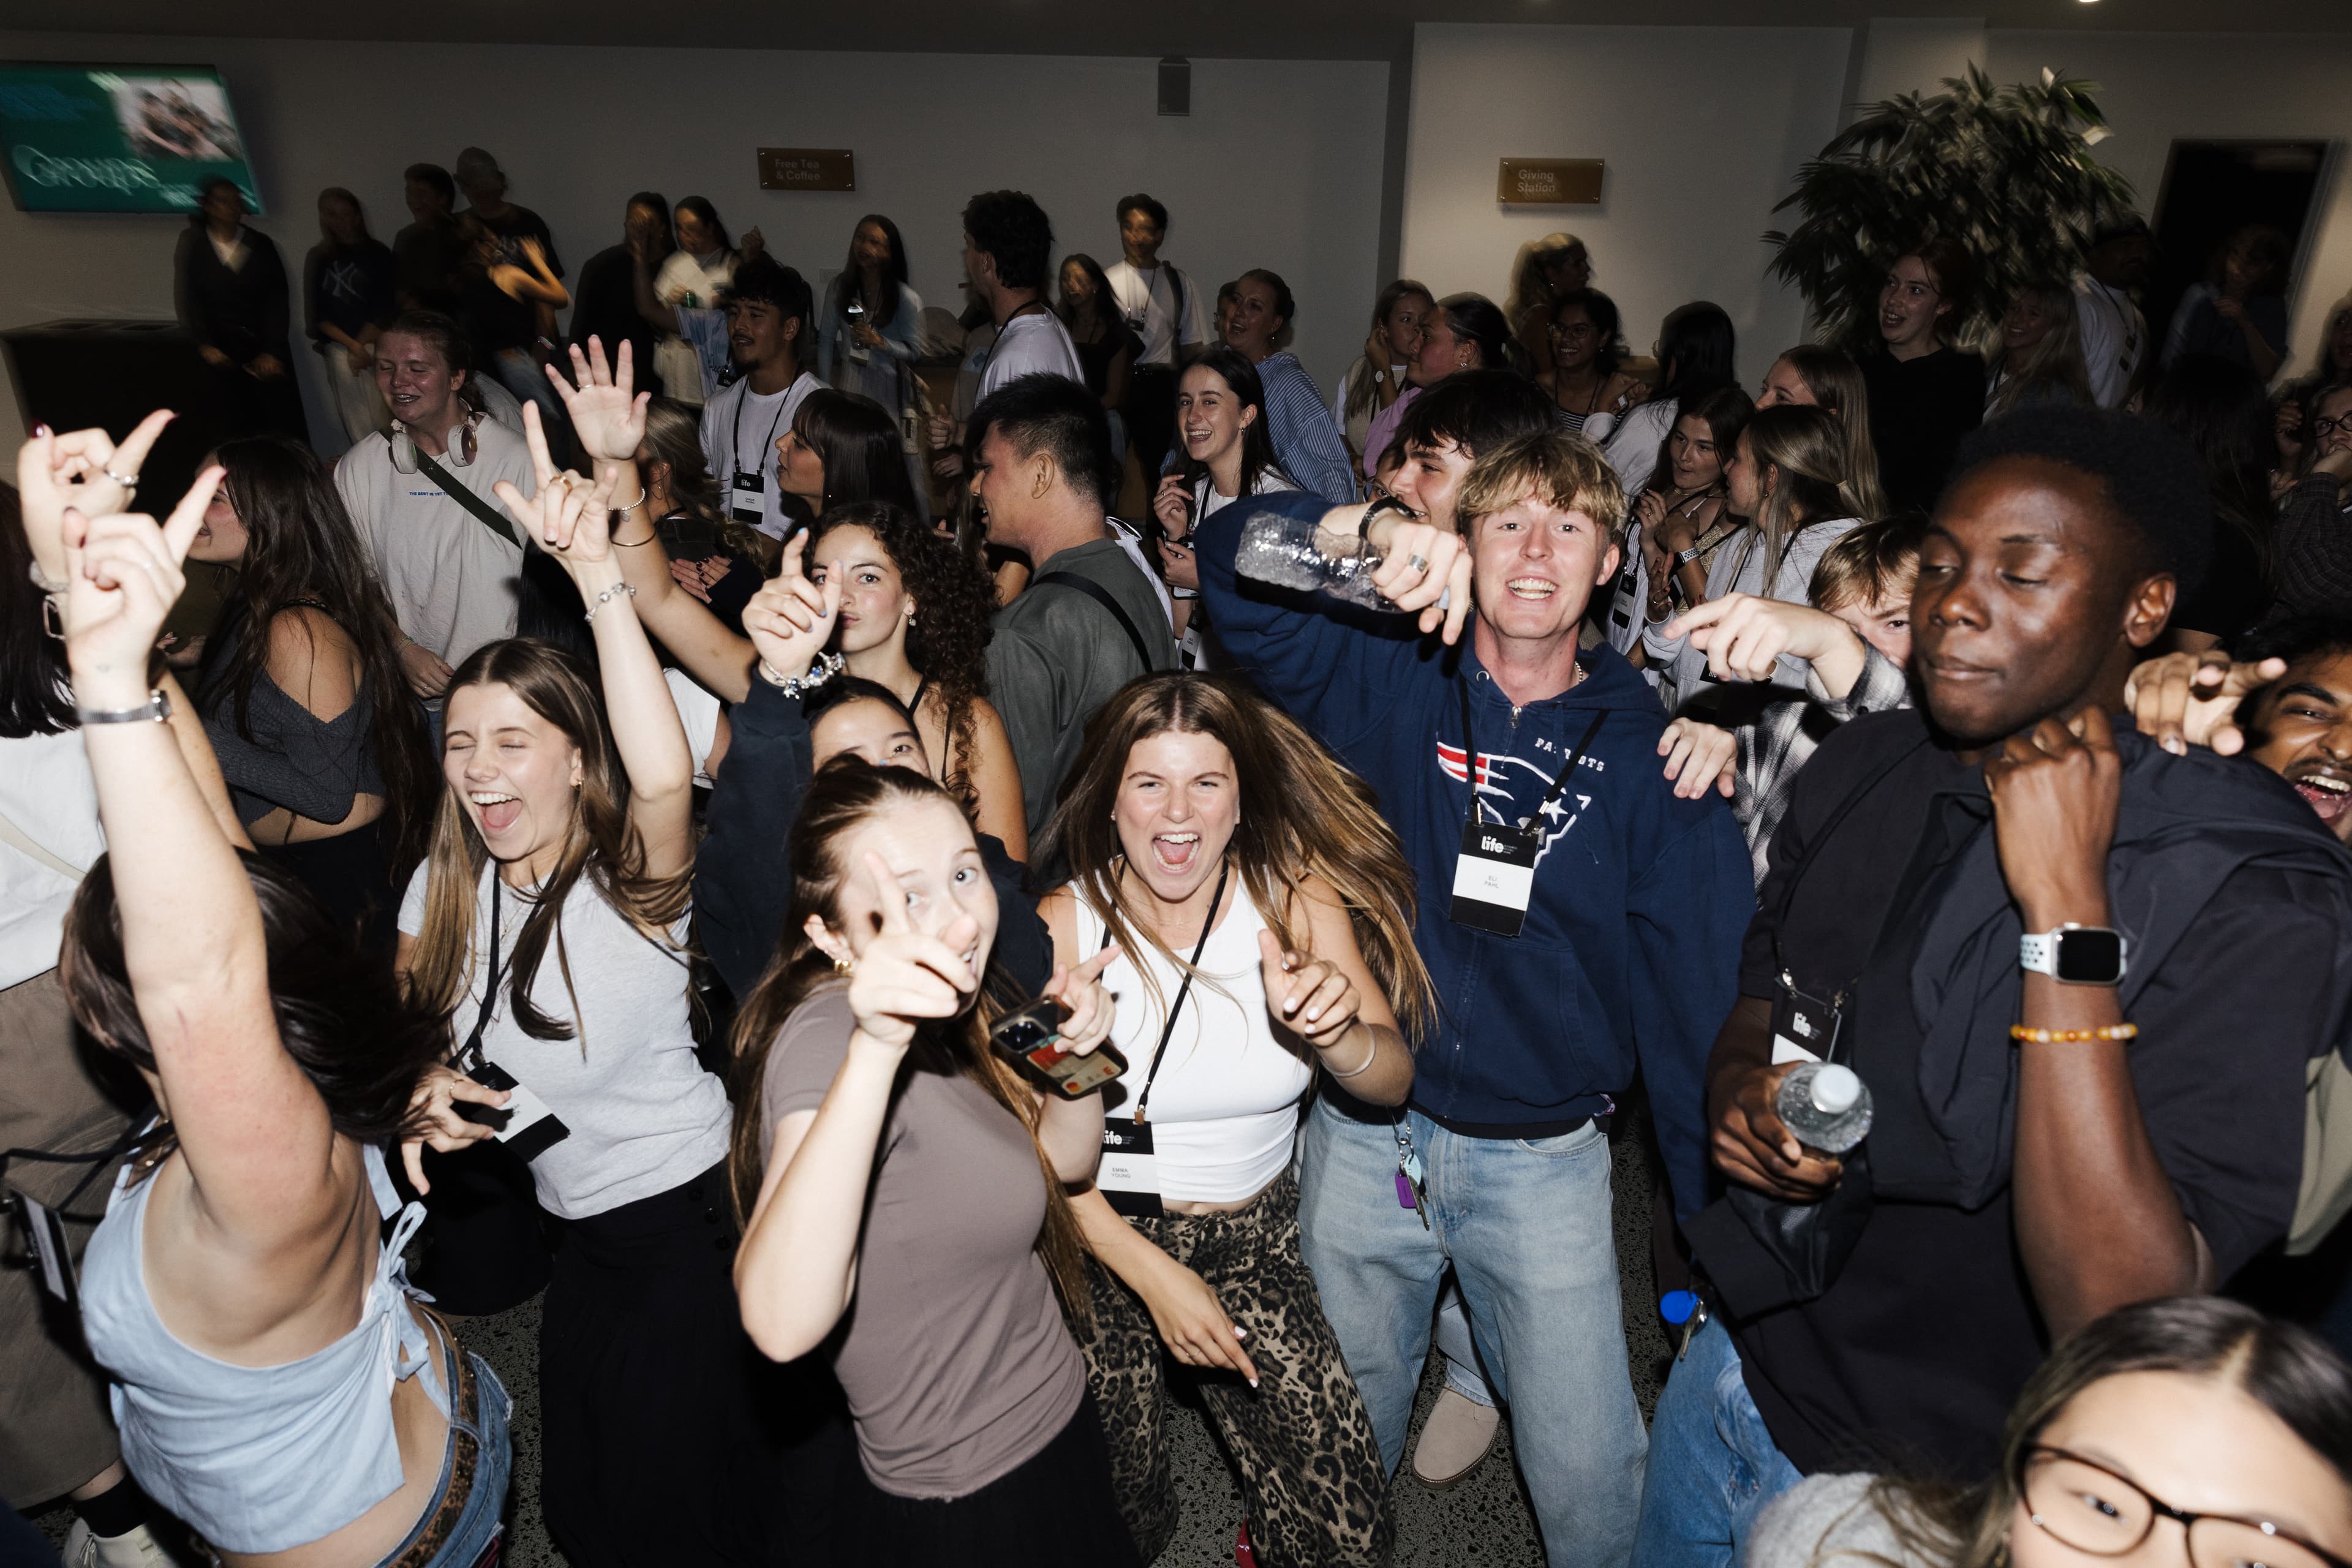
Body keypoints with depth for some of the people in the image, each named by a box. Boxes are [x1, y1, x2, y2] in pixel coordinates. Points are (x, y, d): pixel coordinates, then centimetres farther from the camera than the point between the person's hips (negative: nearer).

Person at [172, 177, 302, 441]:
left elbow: (277, 298, 1)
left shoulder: (262, 244, 8)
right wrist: (205, 345, -6)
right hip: (220, 351, 0)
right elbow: (185, 298, 5)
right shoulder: (193, 244, 8)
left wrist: (272, 351, -9)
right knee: (237, 425, -4)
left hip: (266, 348, 0)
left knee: (286, 422, -9)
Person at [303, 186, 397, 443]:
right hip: (339, 347, 1)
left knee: (386, 421, -12)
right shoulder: (318, 257, 12)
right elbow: (316, 314, 9)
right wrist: (352, 345, -5)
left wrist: (361, 344, -5)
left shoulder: (378, 253, 8)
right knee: (358, 425, -7)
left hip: (375, 344, -1)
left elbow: (386, 308, 4)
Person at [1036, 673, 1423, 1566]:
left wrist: (1335, 1031, -34)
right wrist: (1155, 1274, -16)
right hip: (1103, 1239, -1)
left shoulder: (1298, 899, -8)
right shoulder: (1065, 925, -13)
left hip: (1256, 1243, 1)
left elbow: (1392, 1082, -12)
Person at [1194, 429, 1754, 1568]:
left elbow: (1705, 990, -3)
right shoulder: (1390, 684, -5)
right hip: (1363, 1133, 2)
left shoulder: (1647, 750, -6)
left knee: (1588, 1472, 9)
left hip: (1545, 1161, -1)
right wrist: (1371, 531, -33)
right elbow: (1232, 556, -12)